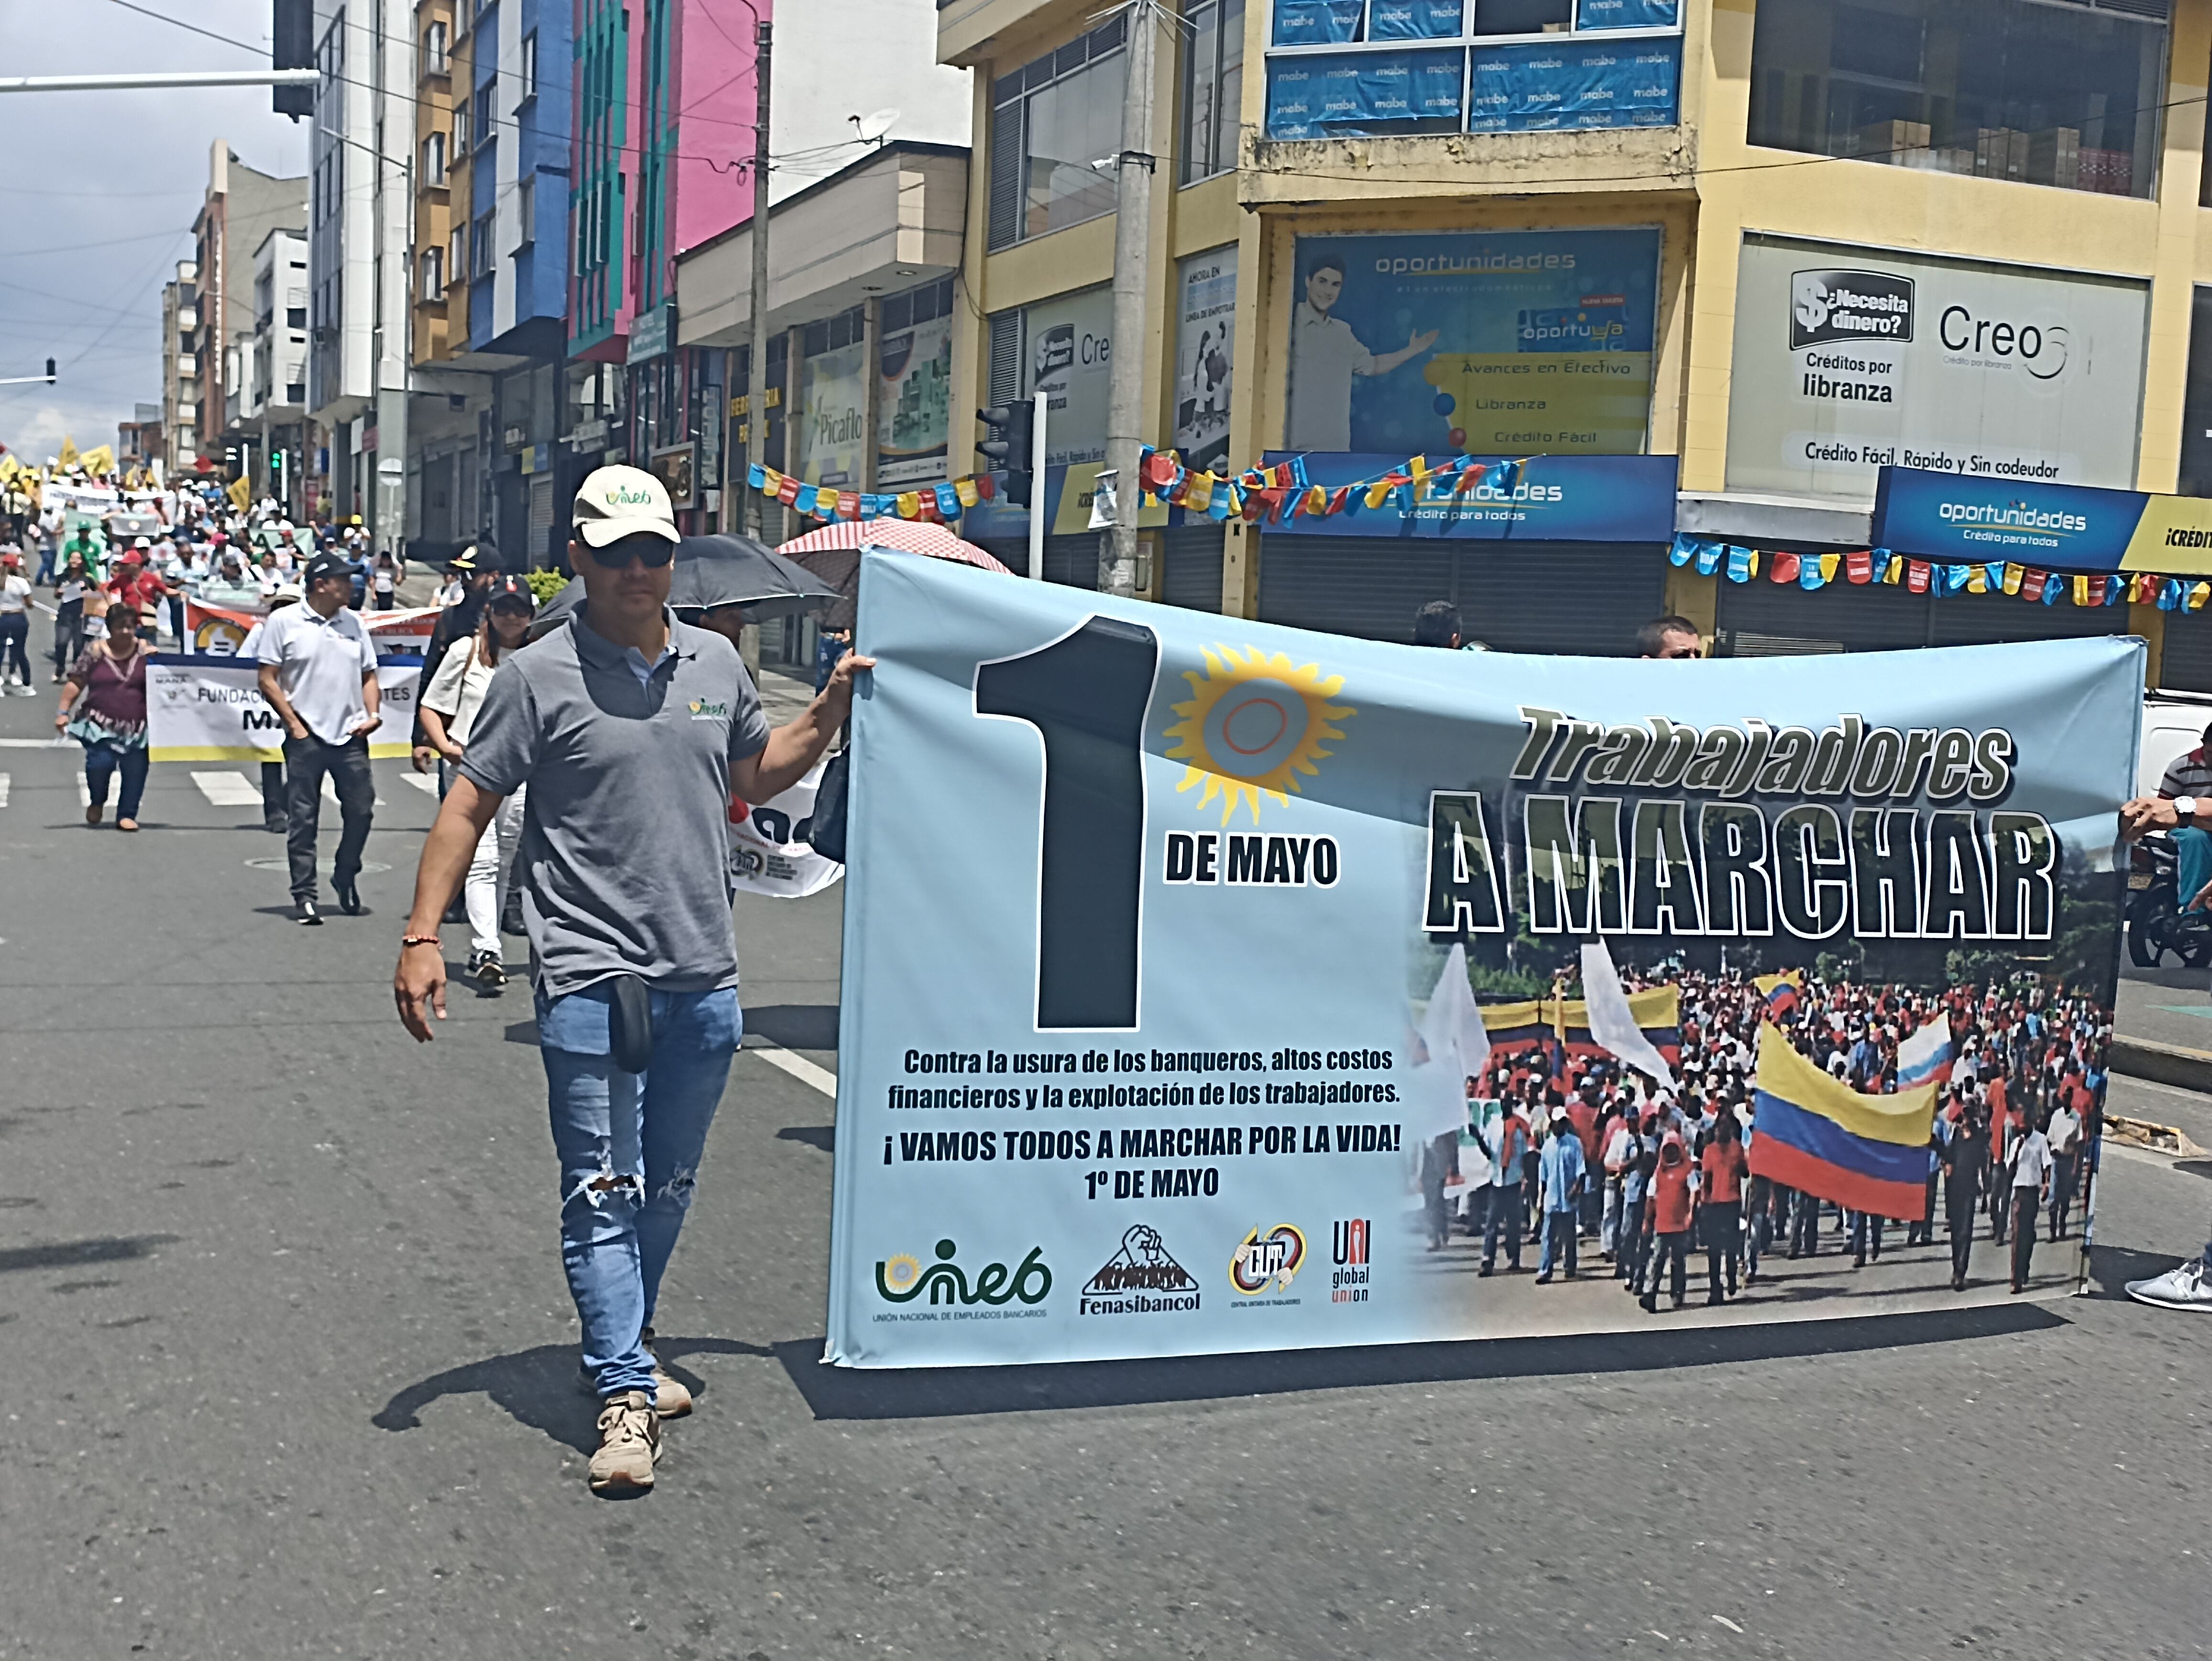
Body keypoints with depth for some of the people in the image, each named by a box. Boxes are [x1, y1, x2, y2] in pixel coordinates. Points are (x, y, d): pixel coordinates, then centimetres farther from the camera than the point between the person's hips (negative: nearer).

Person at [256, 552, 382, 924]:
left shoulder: (353, 623, 11)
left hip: (351, 737, 4)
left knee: (361, 809, 5)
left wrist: (372, 714, 0)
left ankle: (345, 877, 27)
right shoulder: (283, 622, -2)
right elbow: (268, 681, -3)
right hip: (306, 737, -4)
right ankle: (304, 895, 8)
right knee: (303, 819, 2)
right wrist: (295, 724, -9)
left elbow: (368, 676, 17)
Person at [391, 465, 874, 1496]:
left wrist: (830, 711, 12)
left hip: (704, 982, 5)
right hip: (591, 977, -5)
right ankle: (626, 1395, 0)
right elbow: (468, 805, -1)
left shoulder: (716, 664, 10)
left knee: (668, 1188, 16)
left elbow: (753, 777, 25)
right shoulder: (539, 676, -3)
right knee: (603, 1194, -5)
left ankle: (618, 1355, 33)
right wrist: (423, 936, -8)